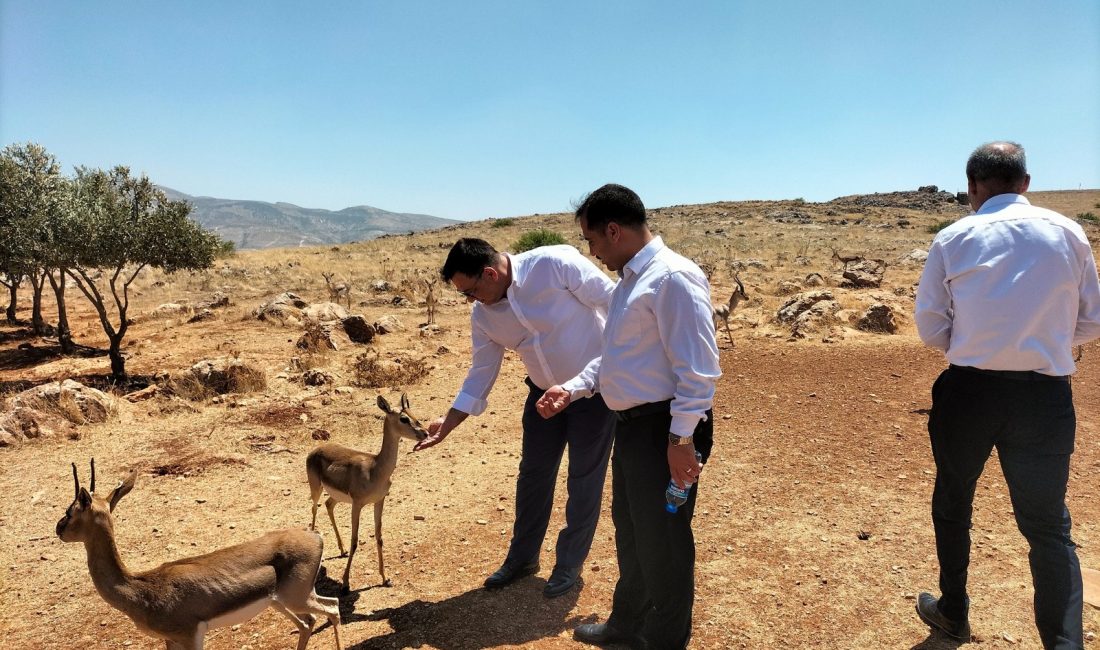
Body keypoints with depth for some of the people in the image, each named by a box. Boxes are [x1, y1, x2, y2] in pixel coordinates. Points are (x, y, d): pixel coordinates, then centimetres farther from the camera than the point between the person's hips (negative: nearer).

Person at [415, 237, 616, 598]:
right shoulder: (483, 316, -7)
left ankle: (570, 564, 25)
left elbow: (614, 303, -18)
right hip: (544, 391, 5)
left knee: (584, 479, 6)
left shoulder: (556, 264, -26)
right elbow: (480, 376, 2)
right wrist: (446, 425, -2)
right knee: (533, 474, 13)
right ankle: (522, 557, 33)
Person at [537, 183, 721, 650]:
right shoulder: (630, 280, 13)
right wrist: (573, 389, 14)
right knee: (630, 531, 23)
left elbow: (698, 368, -22)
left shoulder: (672, 277, -18)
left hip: (664, 429, -10)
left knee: (662, 540, 5)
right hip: (633, 424, 10)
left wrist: (681, 439, -23)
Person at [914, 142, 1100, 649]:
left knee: (952, 503, 20)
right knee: (1048, 525, 12)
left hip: (968, 391, 0)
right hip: (1045, 395, 1)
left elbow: (930, 329, -2)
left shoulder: (953, 239, -3)